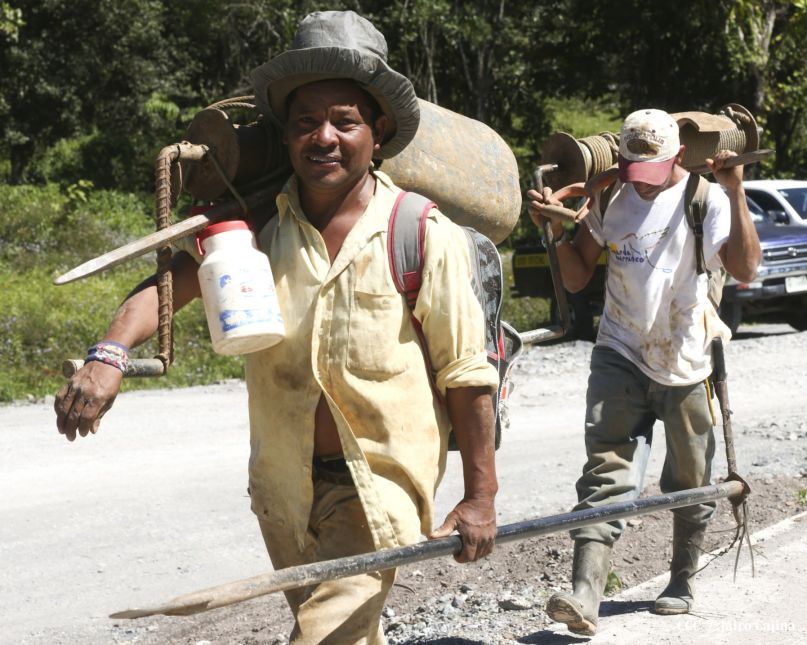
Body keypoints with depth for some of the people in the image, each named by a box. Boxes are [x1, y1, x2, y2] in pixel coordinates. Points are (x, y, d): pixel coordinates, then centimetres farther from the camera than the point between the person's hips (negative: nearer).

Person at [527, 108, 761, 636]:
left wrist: (736, 193, -27)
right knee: (607, 472, -12)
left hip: (687, 364, -1)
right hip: (621, 356, 1)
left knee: (690, 483, 11)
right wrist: (558, 229, -6)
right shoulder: (609, 199, 5)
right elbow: (577, 280, 10)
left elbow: (745, 270, -20)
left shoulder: (705, 199, -6)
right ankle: (586, 594, -22)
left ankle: (682, 582, 31)